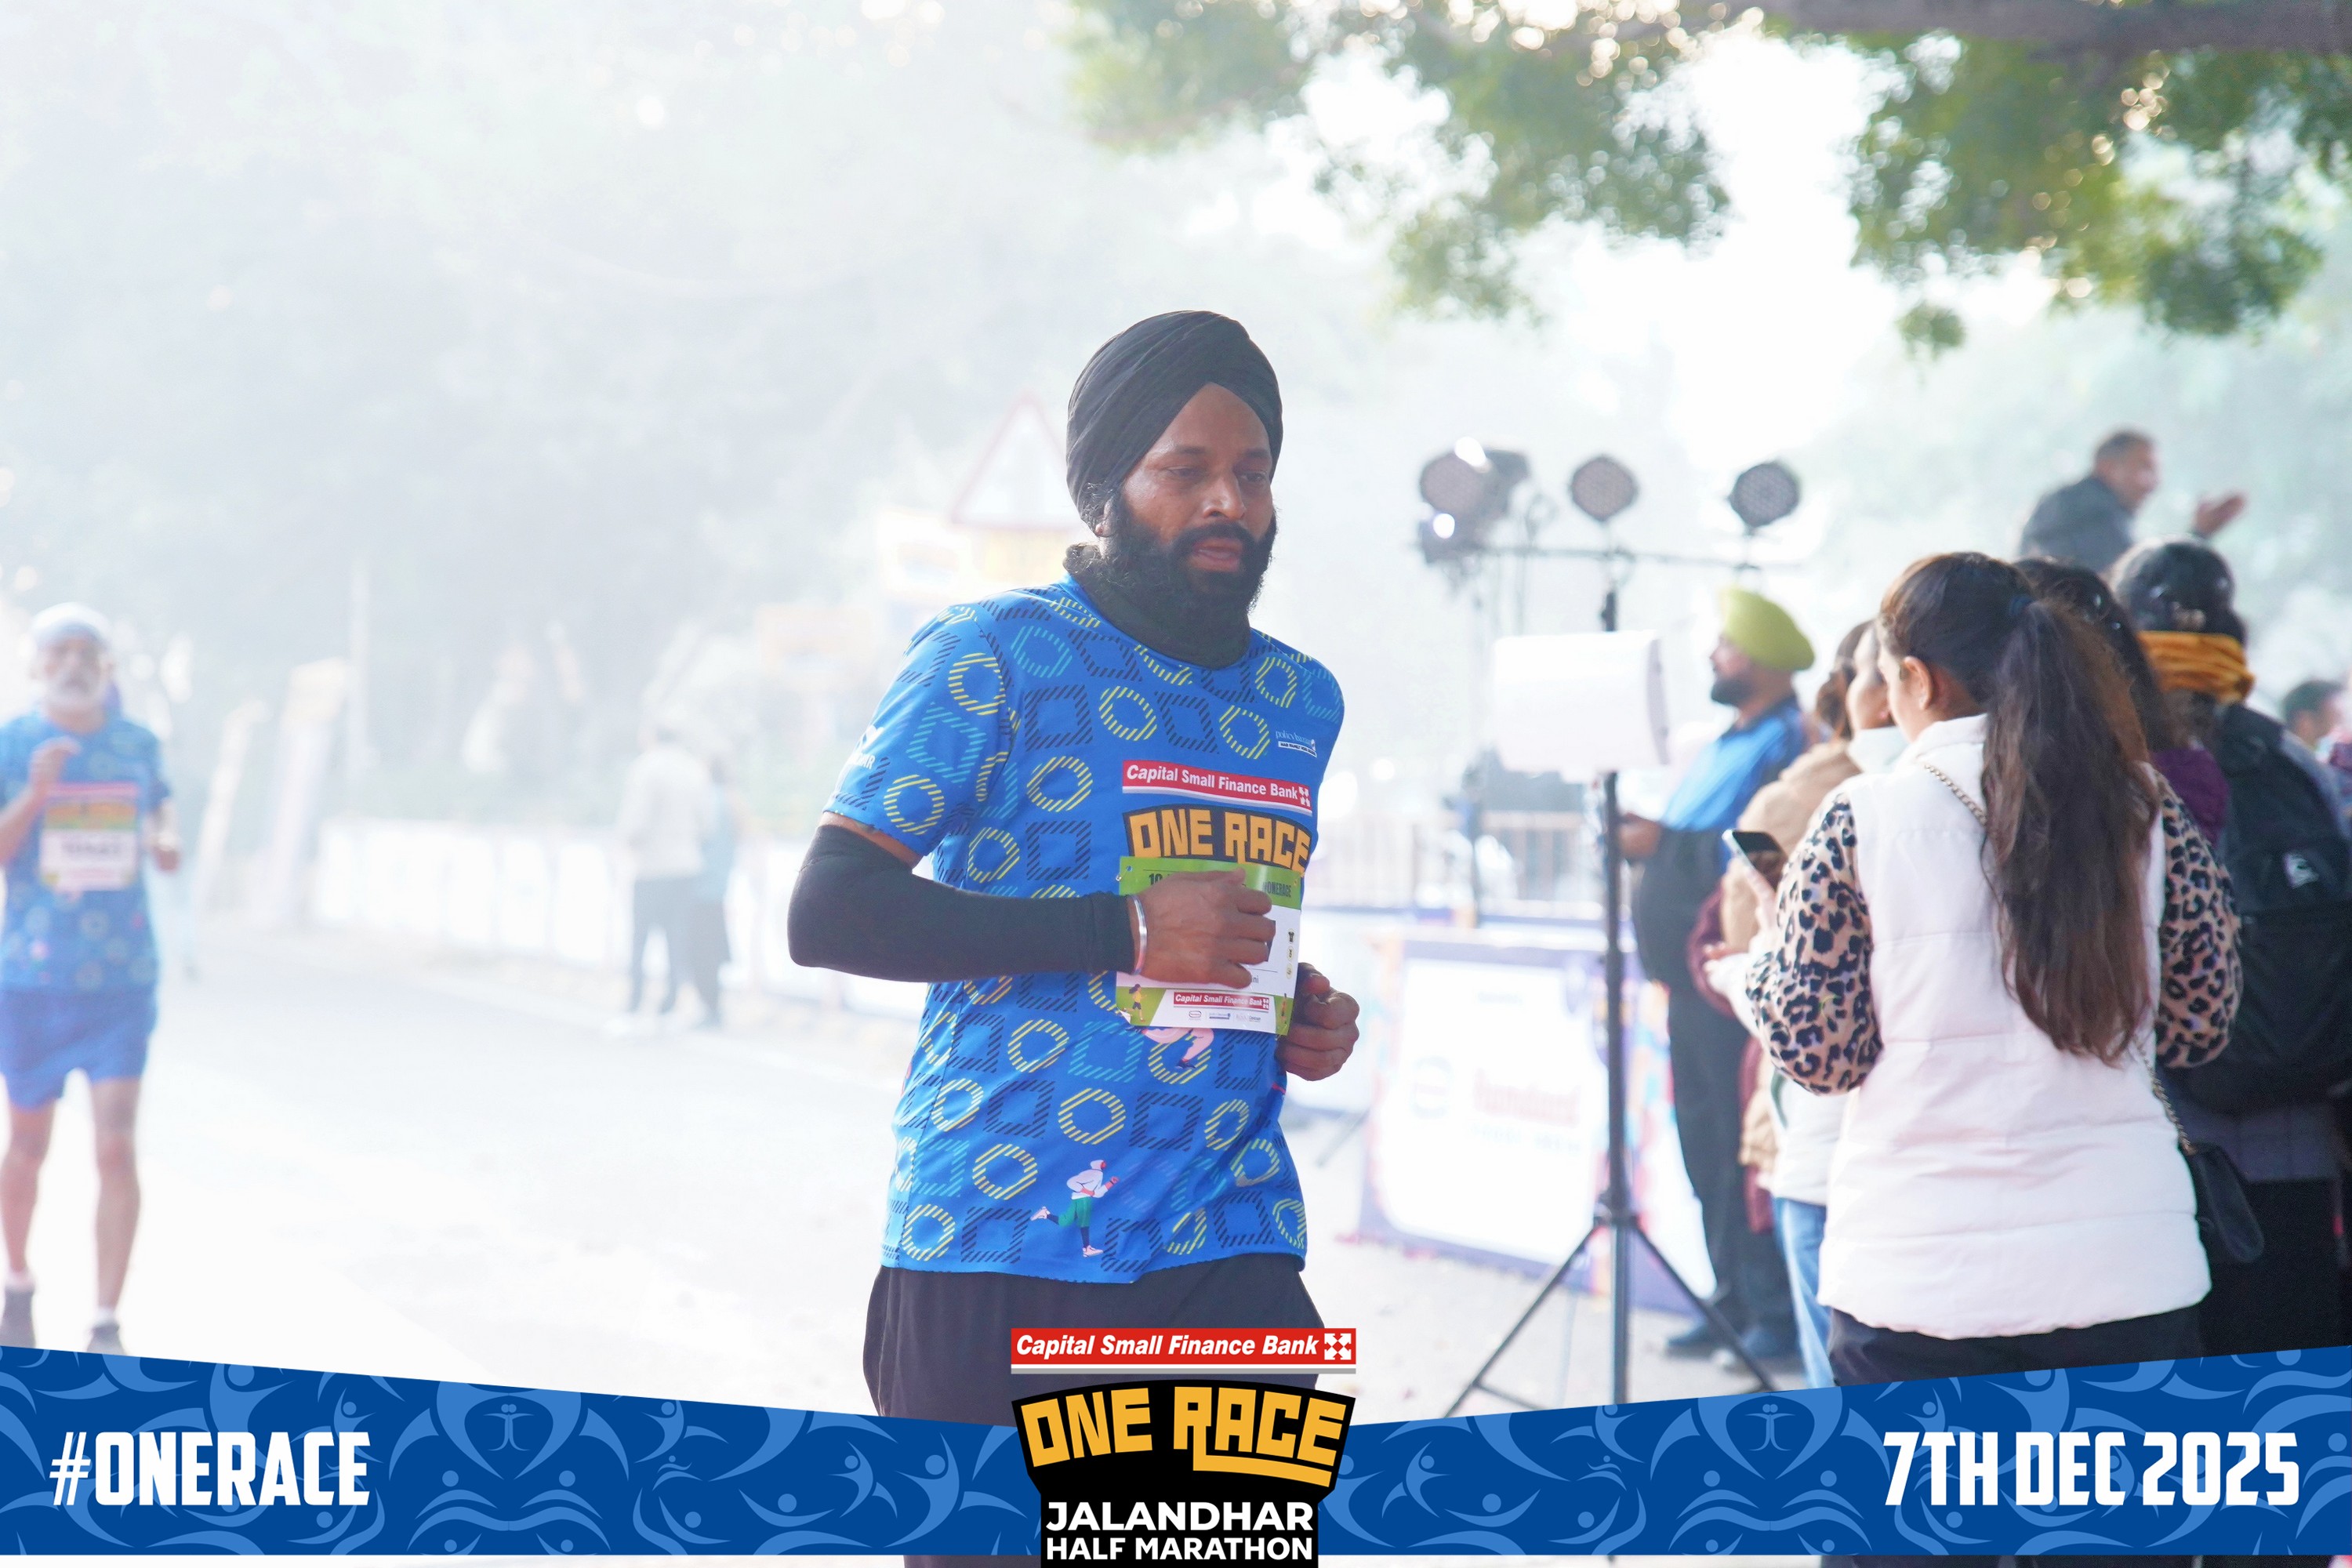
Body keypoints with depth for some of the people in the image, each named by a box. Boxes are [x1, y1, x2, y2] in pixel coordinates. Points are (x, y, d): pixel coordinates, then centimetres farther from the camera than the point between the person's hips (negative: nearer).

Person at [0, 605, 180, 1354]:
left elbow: (163, 830, 18)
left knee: (117, 1148, -9)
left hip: (122, 981, 1)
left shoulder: (138, 745, 5)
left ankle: (108, 1325, -4)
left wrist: (167, 844, -5)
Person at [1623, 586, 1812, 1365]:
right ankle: (1734, 1302, 18)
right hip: (1692, 978, 10)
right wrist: (1643, 833, 7)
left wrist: (1665, 843, -18)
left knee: (1744, 1147, -8)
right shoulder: (1723, 747, 20)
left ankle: (1777, 1315, -4)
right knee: (1705, 1145, 11)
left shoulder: (1788, 747, -11)